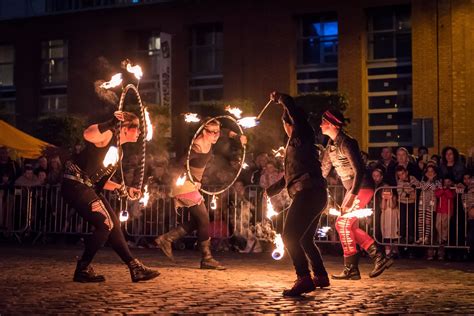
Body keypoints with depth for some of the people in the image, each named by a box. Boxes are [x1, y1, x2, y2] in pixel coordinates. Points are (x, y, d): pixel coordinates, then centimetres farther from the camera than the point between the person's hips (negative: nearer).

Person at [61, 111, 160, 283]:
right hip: (76, 185, -10)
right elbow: (87, 134, -34)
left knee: (114, 224, 8)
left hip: (89, 189, 10)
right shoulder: (108, 136, -10)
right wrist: (110, 123, -39)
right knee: (105, 224, -13)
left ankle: (135, 268, 14)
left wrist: (124, 189, 22)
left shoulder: (118, 150, 17)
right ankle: (82, 270, -1)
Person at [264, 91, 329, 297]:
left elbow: (291, 106, -14)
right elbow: (290, 175, 39)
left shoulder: (301, 135, 2)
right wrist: (271, 190, 47)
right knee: (304, 239, 19)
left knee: (289, 236, -17)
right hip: (315, 195, 10)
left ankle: (304, 279, -25)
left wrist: (280, 98, 6)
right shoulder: (296, 143, 27)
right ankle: (320, 276, 26)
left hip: (308, 193, -10)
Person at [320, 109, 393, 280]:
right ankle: (380, 258, 12)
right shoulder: (331, 144, 9)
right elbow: (324, 169, 15)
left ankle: (351, 269, -1)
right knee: (348, 226, 10)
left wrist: (351, 197, -32)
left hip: (361, 188, -10)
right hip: (353, 189, 10)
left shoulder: (345, 143, -20)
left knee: (343, 224, -9)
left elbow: (359, 171, -26)